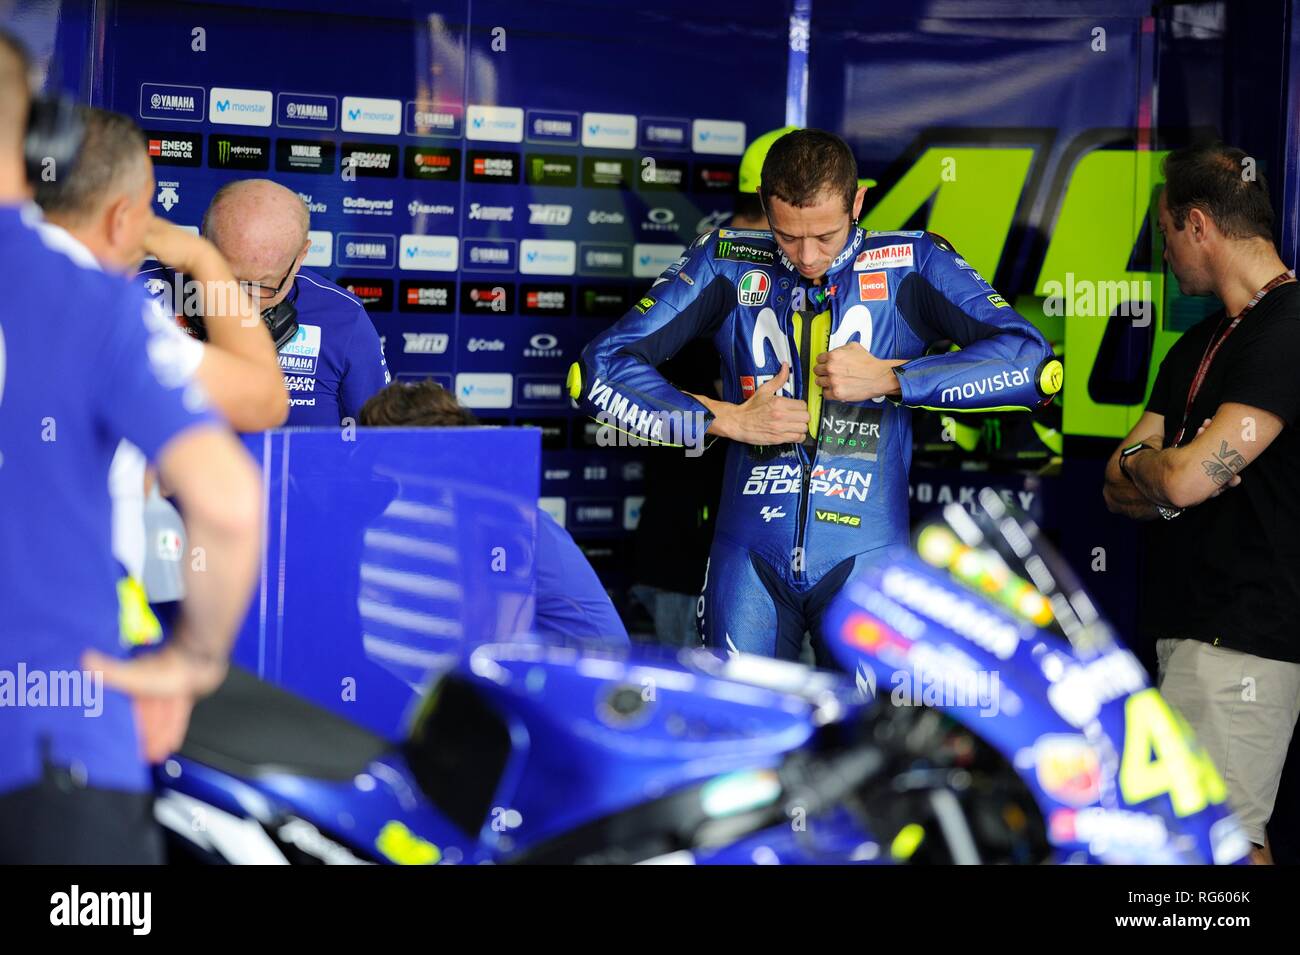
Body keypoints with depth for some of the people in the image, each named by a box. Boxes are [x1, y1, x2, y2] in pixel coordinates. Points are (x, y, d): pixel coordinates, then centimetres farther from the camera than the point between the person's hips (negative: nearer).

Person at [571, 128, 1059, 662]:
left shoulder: (911, 267, 0)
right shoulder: (727, 264, 3)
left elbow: (1034, 363, -10)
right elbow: (599, 369, 0)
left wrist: (888, 378, -14)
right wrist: (728, 419, -7)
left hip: (864, 557, -1)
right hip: (752, 558, 1)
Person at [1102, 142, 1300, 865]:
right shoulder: (1200, 345, 20)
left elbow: (1187, 477, -20)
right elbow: (1119, 489, 16)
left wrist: (1140, 460, 3)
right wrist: (1162, 474, -7)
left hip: (1240, 636, -10)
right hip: (1193, 629, 10)